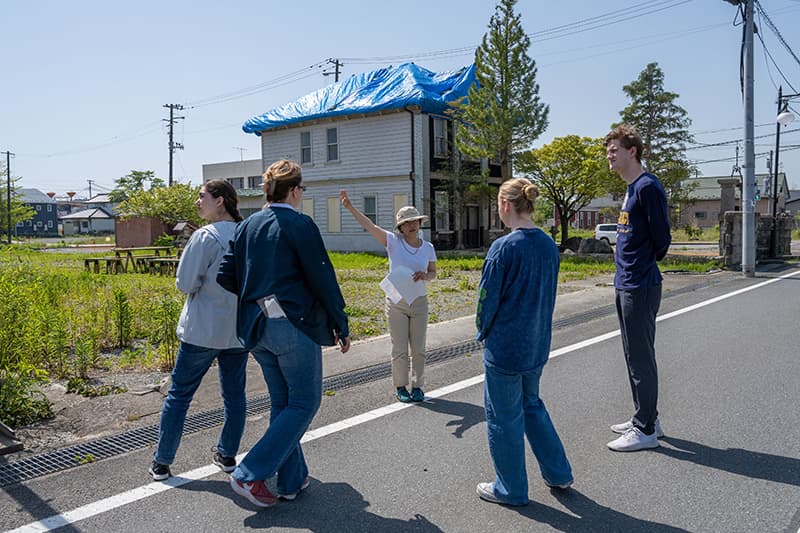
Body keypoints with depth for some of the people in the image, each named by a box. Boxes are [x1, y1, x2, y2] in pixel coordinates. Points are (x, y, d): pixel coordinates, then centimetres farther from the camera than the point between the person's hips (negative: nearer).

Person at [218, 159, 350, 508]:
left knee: (281, 403, 17)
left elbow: (226, 276, 8)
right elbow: (323, 279, -11)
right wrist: (341, 326, -4)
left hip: (256, 328, 8)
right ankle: (251, 474, 1)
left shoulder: (247, 225, 10)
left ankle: (292, 479, 25)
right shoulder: (299, 224, -9)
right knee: (304, 403, 5)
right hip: (293, 326, -7)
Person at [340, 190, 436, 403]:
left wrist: (424, 276, -10)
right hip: (396, 302, -2)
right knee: (399, 349, 3)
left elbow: (433, 272, 14)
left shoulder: (428, 248, 3)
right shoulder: (393, 241, -4)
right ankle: (400, 387, 19)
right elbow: (369, 225, -13)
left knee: (418, 349, 8)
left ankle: (418, 386, 21)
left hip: (419, 302, 2)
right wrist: (350, 207, -22)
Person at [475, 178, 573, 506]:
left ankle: (511, 489, 24)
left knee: (504, 416, 9)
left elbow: (487, 298, -14)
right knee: (532, 405, 25)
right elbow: (549, 295, 10)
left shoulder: (503, 248, -20)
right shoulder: (549, 245, 2)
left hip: (505, 348, -7)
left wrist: (483, 333, 4)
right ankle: (558, 474, 33)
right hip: (537, 345, 7)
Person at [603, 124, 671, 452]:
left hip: (640, 287, -10)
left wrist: (643, 265, -1)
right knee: (635, 356, 17)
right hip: (625, 285, 10)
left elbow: (661, 238, -15)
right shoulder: (630, 189, 15)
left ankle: (645, 430, 9)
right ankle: (646, 419, 29)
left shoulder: (648, 187, -14)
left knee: (640, 358, -2)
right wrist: (627, 260, 10)